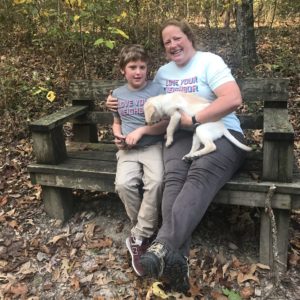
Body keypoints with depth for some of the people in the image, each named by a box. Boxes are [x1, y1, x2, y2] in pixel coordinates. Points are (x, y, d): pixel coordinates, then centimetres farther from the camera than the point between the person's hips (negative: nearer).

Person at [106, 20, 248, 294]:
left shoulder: (210, 61, 1)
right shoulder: (163, 72, 20)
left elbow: (233, 99, -13)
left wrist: (193, 119, -17)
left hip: (221, 134, -3)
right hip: (183, 135, 4)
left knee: (200, 174, -37)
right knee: (174, 177, -32)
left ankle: (163, 245, -50)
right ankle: (177, 257, -43)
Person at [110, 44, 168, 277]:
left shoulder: (156, 90, 0)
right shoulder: (118, 94, 14)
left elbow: (166, 123, -4)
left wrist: (141, 130, -14)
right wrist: (119, 138, 3)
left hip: (153, 146, -3)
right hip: (128, 151, 3)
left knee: (156, 182, -31)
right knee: (124, 184, -26)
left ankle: (139, 238, -14)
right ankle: (146, 231, -4)